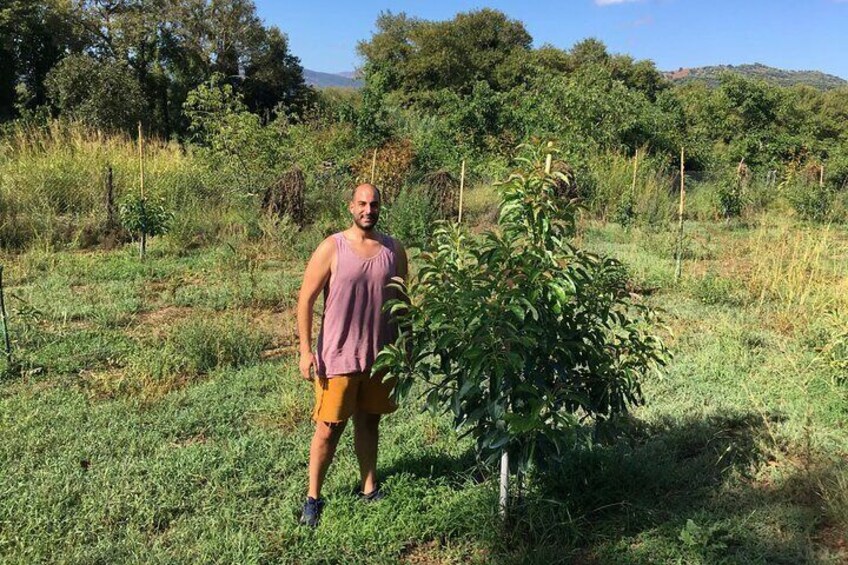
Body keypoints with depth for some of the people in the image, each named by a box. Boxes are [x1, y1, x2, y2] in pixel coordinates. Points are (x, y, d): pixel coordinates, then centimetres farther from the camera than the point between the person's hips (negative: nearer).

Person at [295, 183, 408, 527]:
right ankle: (313, 498, 17)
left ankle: (368, 487, 32)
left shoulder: (394, 250, 3)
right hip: (337, 356, -3)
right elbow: (306, 299, -7)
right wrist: (306, 350, -13)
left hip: (380, 356, 4)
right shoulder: (331, 249, -9)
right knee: (329, 428, 2)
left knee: (369, 421, 17)